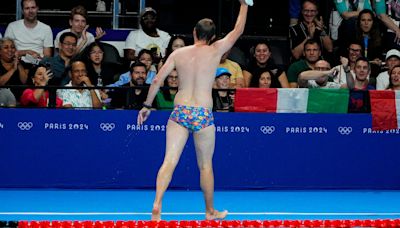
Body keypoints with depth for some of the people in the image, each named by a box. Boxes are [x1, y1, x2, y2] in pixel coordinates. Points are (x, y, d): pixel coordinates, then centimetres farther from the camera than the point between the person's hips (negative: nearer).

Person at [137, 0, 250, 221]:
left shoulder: (178, 53, 3)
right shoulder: (215, 51, -2)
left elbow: (157, 80, 2)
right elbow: (238, 30, 11)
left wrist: (147, 106, 12)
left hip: (180, 112, 1)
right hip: (203, 114, -1)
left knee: (169, 161, -3)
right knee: (205, 165, 11)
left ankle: (157, 203, -20)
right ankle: (210, 212, 23)